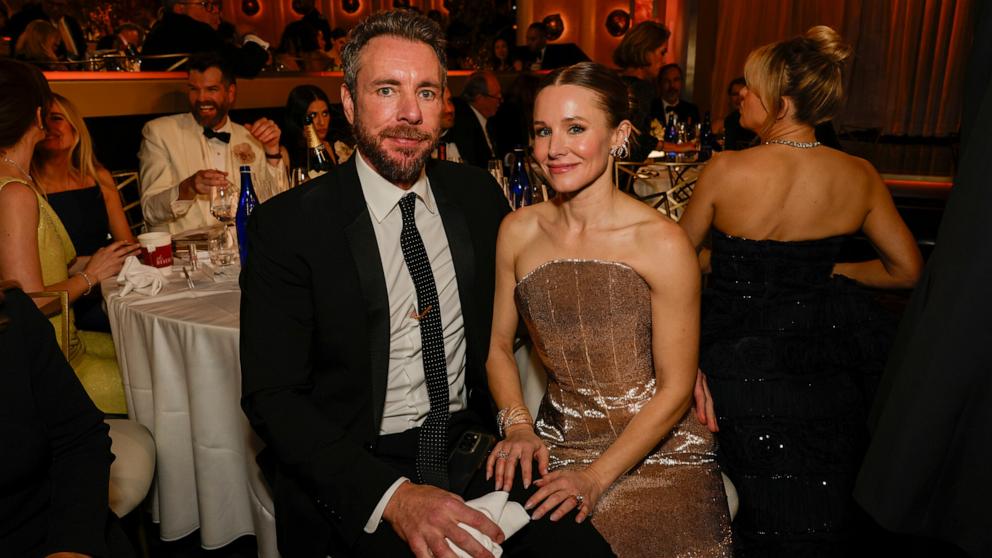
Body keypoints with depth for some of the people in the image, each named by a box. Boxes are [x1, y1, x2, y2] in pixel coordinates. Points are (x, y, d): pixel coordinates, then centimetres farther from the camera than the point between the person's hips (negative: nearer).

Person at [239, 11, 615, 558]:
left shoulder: (478, 194, 3)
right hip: (354, 476, -3)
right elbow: (271, 397, -10)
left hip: (473, 447, 4)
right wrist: (390, 494, -24)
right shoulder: (288, 226, -9)